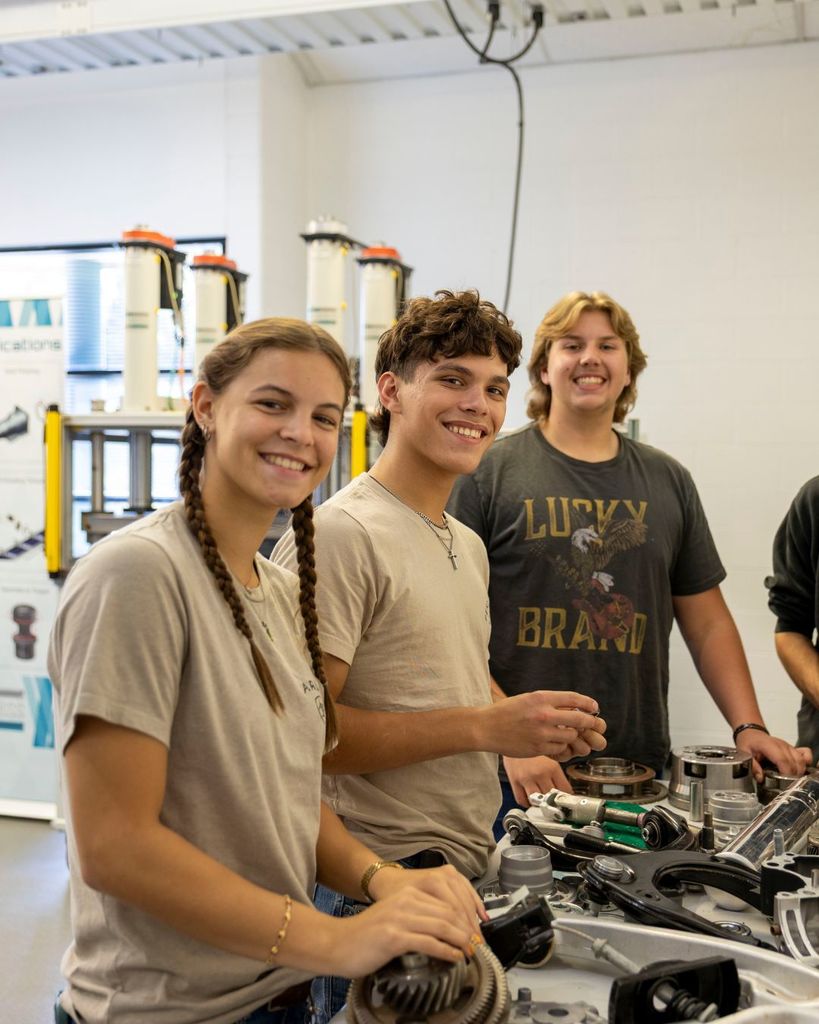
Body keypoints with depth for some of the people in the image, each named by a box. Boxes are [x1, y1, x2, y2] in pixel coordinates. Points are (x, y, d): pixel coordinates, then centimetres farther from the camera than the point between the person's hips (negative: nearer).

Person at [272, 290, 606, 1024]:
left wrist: (530, 728, 3)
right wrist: (485, 727, -23)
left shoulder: (469, 545, 13)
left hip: (470, 871, 8)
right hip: (376, 881, -8)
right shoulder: (339, 535, -16)